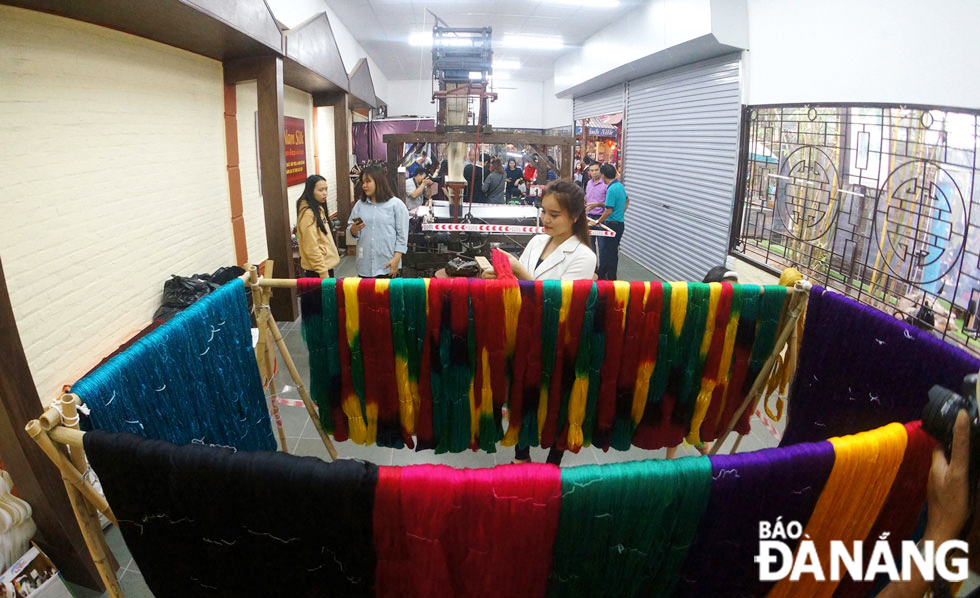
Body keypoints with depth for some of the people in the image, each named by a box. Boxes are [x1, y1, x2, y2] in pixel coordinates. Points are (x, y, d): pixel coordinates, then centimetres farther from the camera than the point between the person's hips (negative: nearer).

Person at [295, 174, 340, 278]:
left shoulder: (319, 209, 11)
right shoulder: (308, 213, -17)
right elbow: (311, 247, -20)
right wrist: (323, 273, -20)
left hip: (327, 265, 9)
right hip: (317, 270, -9)